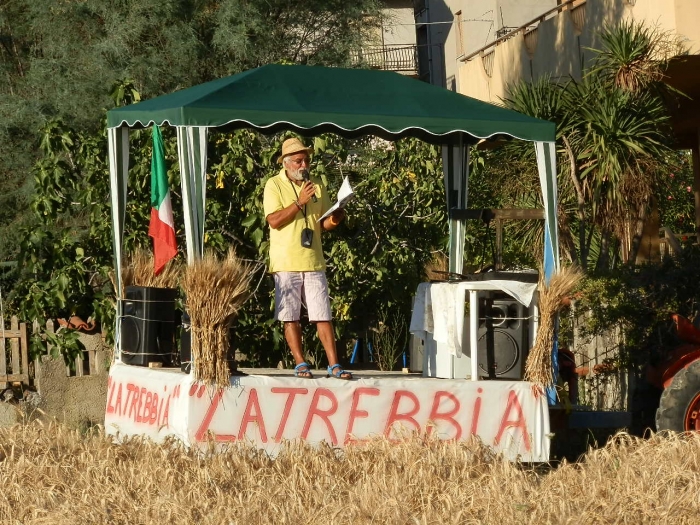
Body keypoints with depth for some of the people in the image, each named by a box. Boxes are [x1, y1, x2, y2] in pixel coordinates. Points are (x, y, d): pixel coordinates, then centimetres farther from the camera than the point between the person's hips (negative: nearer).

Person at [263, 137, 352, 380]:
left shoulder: (317, 185, 12)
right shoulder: (274, 185, -1)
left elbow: (324, 223, 13)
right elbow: (274, 221, -12)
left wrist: (334, 220, -9)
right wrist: (299, 202, -18)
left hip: (313, 261, 3)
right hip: (286, 262, -3)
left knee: (323, 316, -1)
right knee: (291, 317, -1)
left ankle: (334, 365, -1)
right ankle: (300, 364, 6)